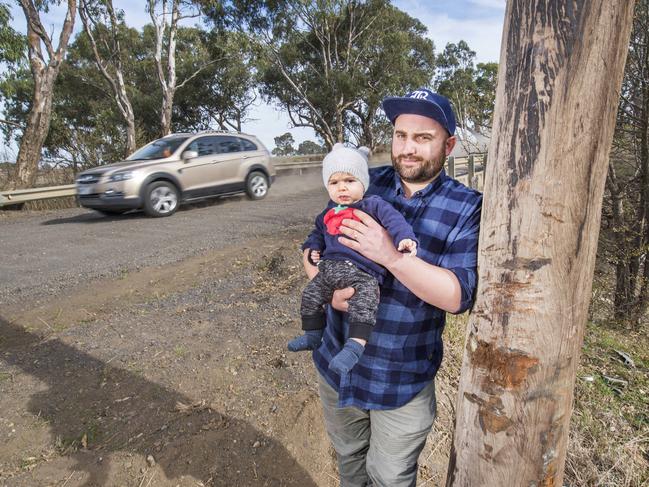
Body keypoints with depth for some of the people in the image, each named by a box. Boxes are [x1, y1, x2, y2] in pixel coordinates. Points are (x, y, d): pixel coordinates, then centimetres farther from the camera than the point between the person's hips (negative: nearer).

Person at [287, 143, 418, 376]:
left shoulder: (373, 205, -2)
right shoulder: (327, 214, 18)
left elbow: (393, 218, -16)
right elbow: (318, 233, 34)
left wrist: (405, 237, -35)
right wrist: (315, 249, 15)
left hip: (362, 272, -6)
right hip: (329, 269, 7)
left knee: (365, 297, -31)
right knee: (310, 294, 9)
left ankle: (355, 345, -28)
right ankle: (312, 334, 27)